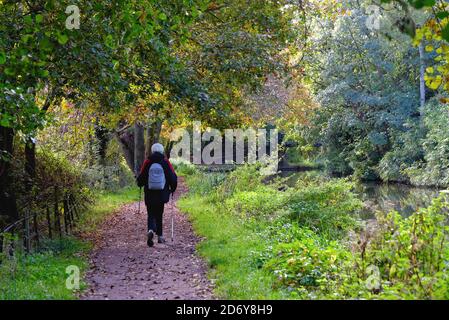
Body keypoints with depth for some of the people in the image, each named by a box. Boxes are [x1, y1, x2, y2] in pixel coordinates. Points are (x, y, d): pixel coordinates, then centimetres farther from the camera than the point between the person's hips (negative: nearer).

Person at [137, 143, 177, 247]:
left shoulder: (147, 162, -4)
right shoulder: (166, 162, -2)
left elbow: (141, 177, -2)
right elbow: (173, 177, -2)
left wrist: (140, 184, 20)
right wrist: (173, 189, 14)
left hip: (149, 194, -1)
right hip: (162, 194, 1)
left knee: (151, 214, 5)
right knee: (159, 214, 15)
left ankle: (151, 230, -23)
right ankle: (160, 236, 18)